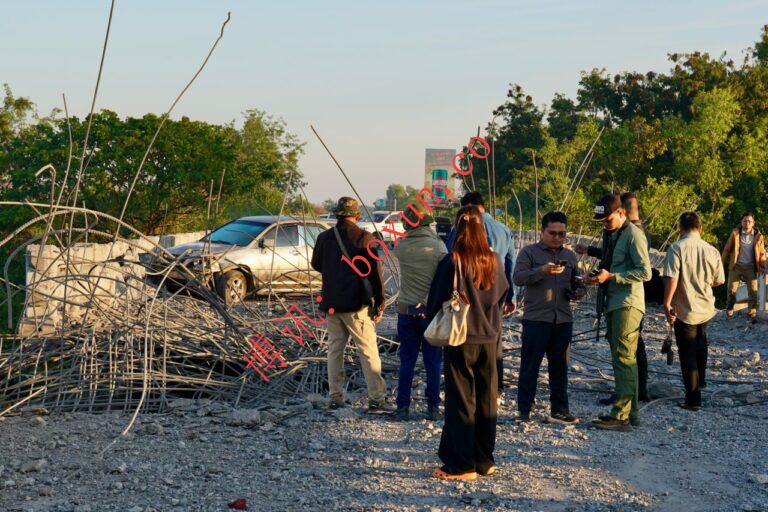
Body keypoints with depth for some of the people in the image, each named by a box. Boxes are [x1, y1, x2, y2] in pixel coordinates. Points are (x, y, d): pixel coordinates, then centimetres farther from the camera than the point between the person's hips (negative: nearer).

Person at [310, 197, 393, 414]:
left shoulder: (324, 238, 4)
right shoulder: (364, 238, -9)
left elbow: (316, 264, 20)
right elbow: (375, 272, -9)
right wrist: (379, 303, -3)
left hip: (331, 304, 4)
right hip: (357, 304, -4)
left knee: (334, 349, 13)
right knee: (368, 351, -1)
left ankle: (335, 397, 14)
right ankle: (376, 400, -3)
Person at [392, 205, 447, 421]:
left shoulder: (401, 247, -4)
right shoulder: (438, 246, -9)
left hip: (406, 311, 2)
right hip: (431, 311, -1)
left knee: (407, 361, 8)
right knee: (432, 361, 6)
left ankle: (403, 407, 8)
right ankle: (433, 408, 8)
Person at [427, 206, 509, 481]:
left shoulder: (452, 262, -15)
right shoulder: (494, 261, -1)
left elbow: (438, 298, -9)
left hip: (460, 338, -4)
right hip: (489, 338, 4)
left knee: (461, 401, 1)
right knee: (486, 400, 13)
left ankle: (462, 465, 2)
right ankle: (485, 460, 20)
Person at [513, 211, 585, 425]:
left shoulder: (570, 256, 17)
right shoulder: (529, 252, 1)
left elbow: (577, 283, 26)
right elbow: (518, 278, -11)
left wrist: (578, 291, 3)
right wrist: (542, 271, -25)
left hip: (563, 319, 5)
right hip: (536, 319, -5)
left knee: (560, 367, 9)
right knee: (530, 367, -1)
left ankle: (559, 410, 16)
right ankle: (524, 411, 6)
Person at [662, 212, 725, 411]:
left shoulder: (677, 248, -16)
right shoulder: (712, 251, -4)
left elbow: (671, 278, -23)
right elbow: (719, 280, 5)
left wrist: (666, 303, -14)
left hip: (684, 310, -4)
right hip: (706, 308, 4)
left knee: (687, 354, 3)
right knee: (700, 344, 29)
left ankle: (693, 398, 3)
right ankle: (700, 381, 46)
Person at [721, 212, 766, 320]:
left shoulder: (758, 236, 1)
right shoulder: (735, 233, -2)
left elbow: (762, 253, 8)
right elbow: (727, 249, 2)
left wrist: (762, 266, -1)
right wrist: (722, 263, 0)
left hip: (751, 267, 0)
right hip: (736, 266, 0)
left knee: (753, 290, 2)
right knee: (732, 289, 2)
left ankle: (752, 312, 15)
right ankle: (730, 309, 21)